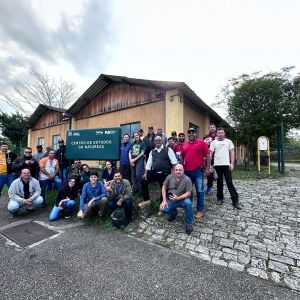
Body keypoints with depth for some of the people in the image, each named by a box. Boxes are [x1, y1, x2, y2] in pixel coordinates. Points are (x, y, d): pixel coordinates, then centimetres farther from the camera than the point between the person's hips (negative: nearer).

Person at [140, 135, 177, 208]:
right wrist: (146, 173, 5)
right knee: (144, 181, -4)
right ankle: (146, 200, 12)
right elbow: (149, 163, 10)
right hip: (154, 172, 4)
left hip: (165, 173, -4)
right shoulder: (152, 151, 10)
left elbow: (174, 161, -7)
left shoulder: (168, 149, -2)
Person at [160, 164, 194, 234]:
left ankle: (189, 224, -10)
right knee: (163, 209, -22)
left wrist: (178, 198, -28)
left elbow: (188, 193, -14)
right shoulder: (170, 177, -4)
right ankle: (174, 212, 15)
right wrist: (164, 200, -9)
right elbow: (164, 188, 1)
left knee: (188, 203, -35)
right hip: (171, 200, 2)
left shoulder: (187, 179, -12)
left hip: (182, 199, -2)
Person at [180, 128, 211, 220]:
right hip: (187, 171, 4)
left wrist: (208, 168, -6)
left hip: (198, 171, -4)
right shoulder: (184, 145, 10)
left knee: (200, 191, 2)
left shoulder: (201, 143, 0)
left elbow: (207, 155, -2)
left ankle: (200, 210, 14)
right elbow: (181, 157, 17)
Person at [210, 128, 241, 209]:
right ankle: (220, 198, 23)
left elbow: (232, 153, 3)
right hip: (217, 165, 1)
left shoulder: (228, 141, 5)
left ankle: (235, 200, 8)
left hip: (227, 164, -1)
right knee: (219, 182, 11)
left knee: (229, 183, 1)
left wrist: (232, 163, -6)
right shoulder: (213, 142, 4)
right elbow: (210, 154, 1)